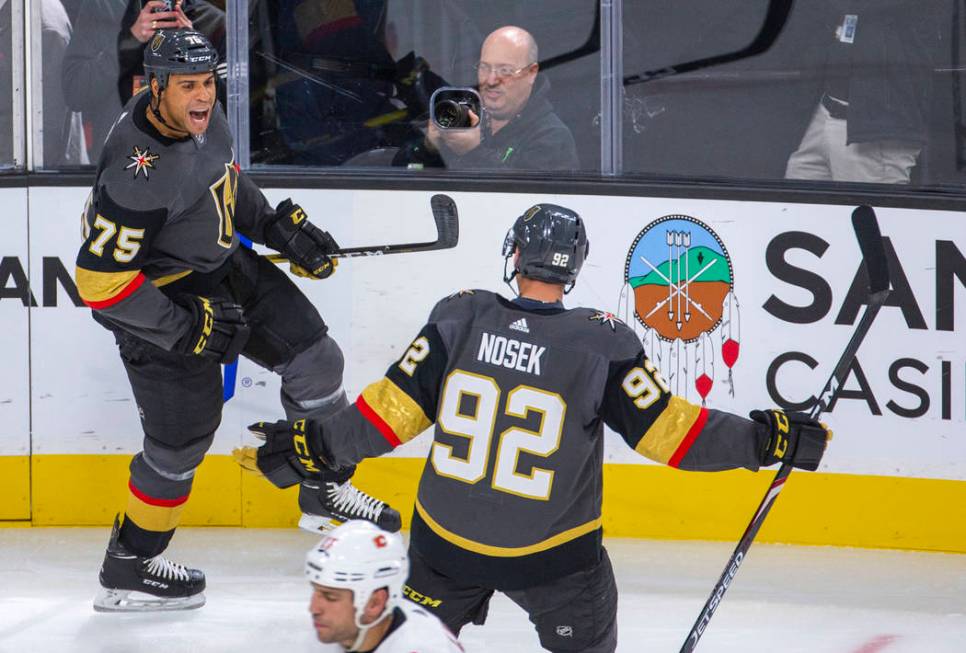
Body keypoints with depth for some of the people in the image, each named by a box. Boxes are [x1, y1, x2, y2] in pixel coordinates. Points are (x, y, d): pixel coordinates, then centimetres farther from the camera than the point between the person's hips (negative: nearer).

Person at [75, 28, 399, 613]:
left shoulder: (202, 117, -8)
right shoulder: (138, 171, -34)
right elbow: (101, 281, -31)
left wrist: (282, 226, 9)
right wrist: (187, 329, -26)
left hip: (228, 266, 8)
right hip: (163, 300, -8)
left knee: (316, 360, 10)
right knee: (182, 438, 2)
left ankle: (326, 495, 30)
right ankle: (129, 569, 21)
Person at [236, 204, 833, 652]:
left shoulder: (460, 320, -10)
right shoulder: (603, 345, -16)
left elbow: (395, 412, -9)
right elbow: (664, 428, -14)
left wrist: (313, 445, 1)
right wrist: (764, 439, -5)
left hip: (446, 541, 2)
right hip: (551, 556, -2)